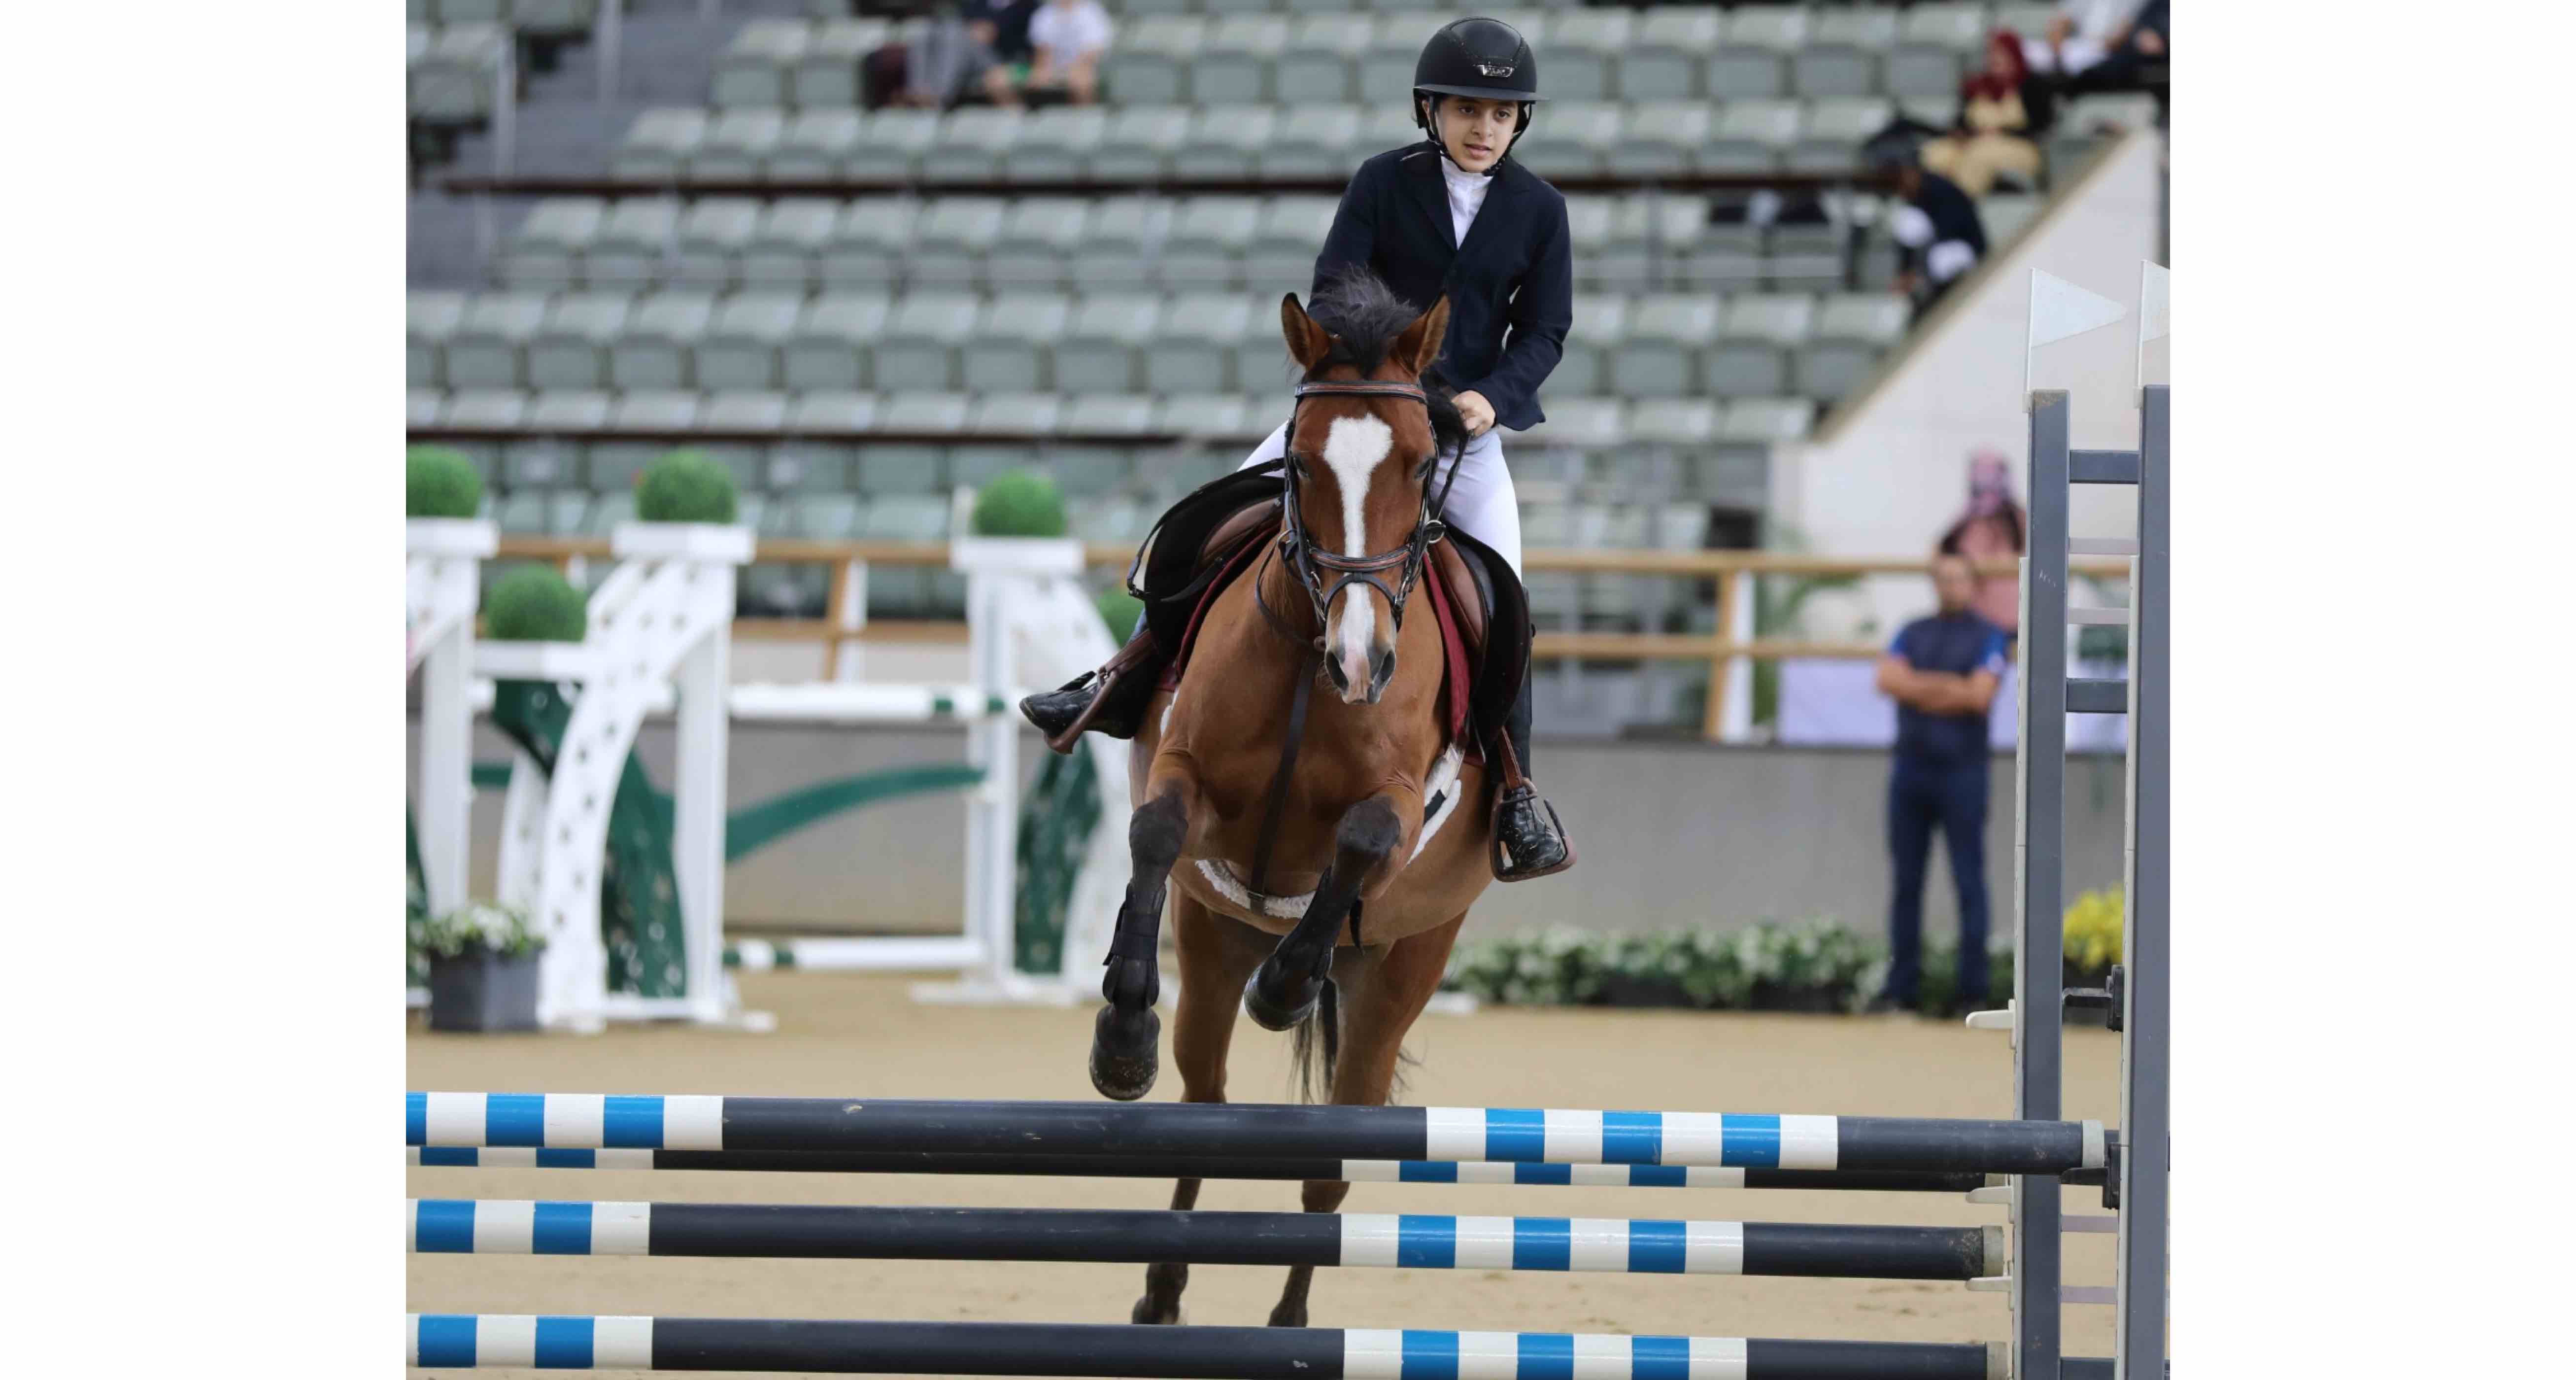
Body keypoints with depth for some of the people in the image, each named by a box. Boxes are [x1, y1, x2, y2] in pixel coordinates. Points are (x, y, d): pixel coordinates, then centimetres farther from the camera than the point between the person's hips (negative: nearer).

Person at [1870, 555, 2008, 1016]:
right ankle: (1901, 986, 9)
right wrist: (1950, 687, -9)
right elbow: (1888, 679, -2)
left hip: (1961, 770, -4)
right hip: (1911, 768, 4)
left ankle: (1972, 990, -4)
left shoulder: (1988, 638, 2)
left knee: (1968, 880, -5)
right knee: (1906, 879, 6)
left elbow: (1979, 696, -12)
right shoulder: (1913, 634, 15)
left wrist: (1918, 689, -4)